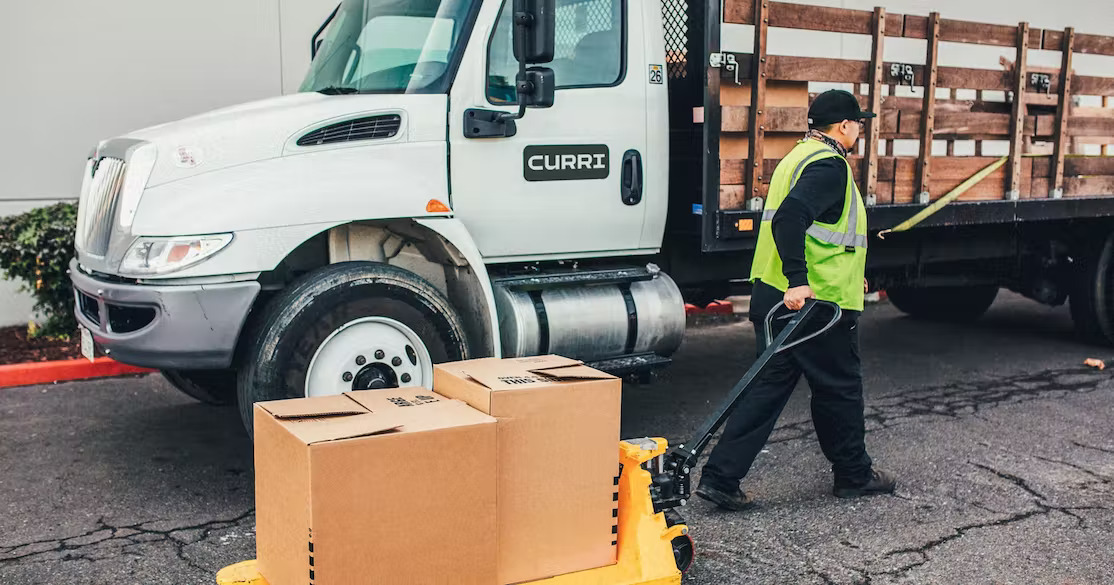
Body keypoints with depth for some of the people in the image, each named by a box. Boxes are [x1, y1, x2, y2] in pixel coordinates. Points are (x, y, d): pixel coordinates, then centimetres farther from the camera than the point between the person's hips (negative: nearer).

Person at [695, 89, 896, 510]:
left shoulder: (799, 156, 19)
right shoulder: (829, 164, -13)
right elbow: (789, 218, -30)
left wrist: (848, 271, 35)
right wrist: (799, 281, -33)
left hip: (774, 296, 9)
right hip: (814, 301, -9)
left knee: (769, 387, 9)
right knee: (839, 388, 9)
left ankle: (720, 476, 4)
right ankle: (854, 475, 27)